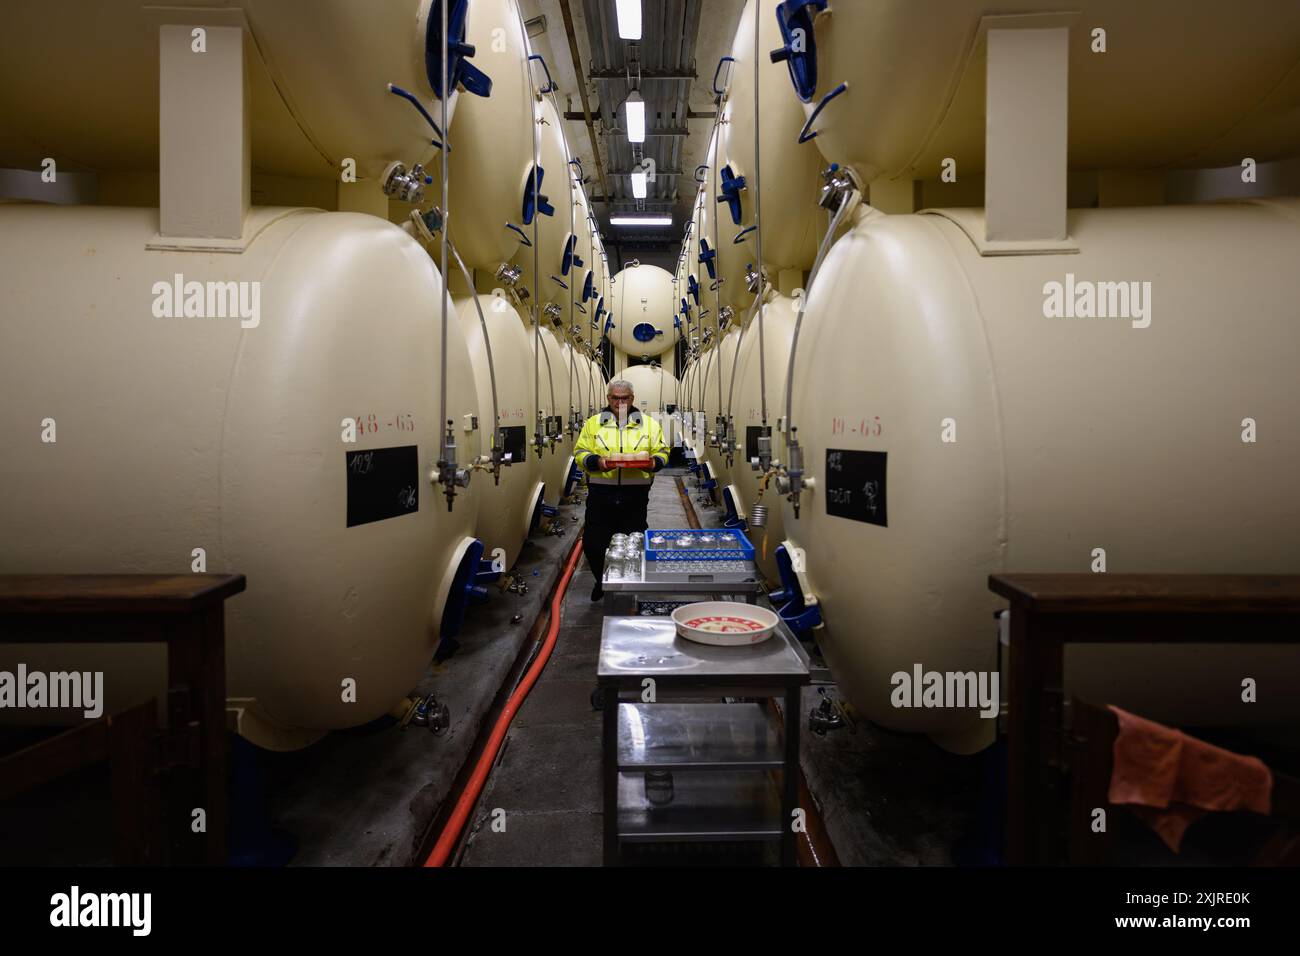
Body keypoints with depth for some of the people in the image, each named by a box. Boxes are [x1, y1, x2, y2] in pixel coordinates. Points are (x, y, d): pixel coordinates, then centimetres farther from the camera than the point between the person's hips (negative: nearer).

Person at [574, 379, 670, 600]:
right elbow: (580, 452, 4)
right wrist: (596, 461, -16)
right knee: (593, 542, 3)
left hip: (635, 495, 0)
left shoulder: (649, 424, 8)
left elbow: (662, 451, 8)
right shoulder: (594, 423, 7)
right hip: (601, 493, 0)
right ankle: (602, 581, 28)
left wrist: (654, 462, -14)